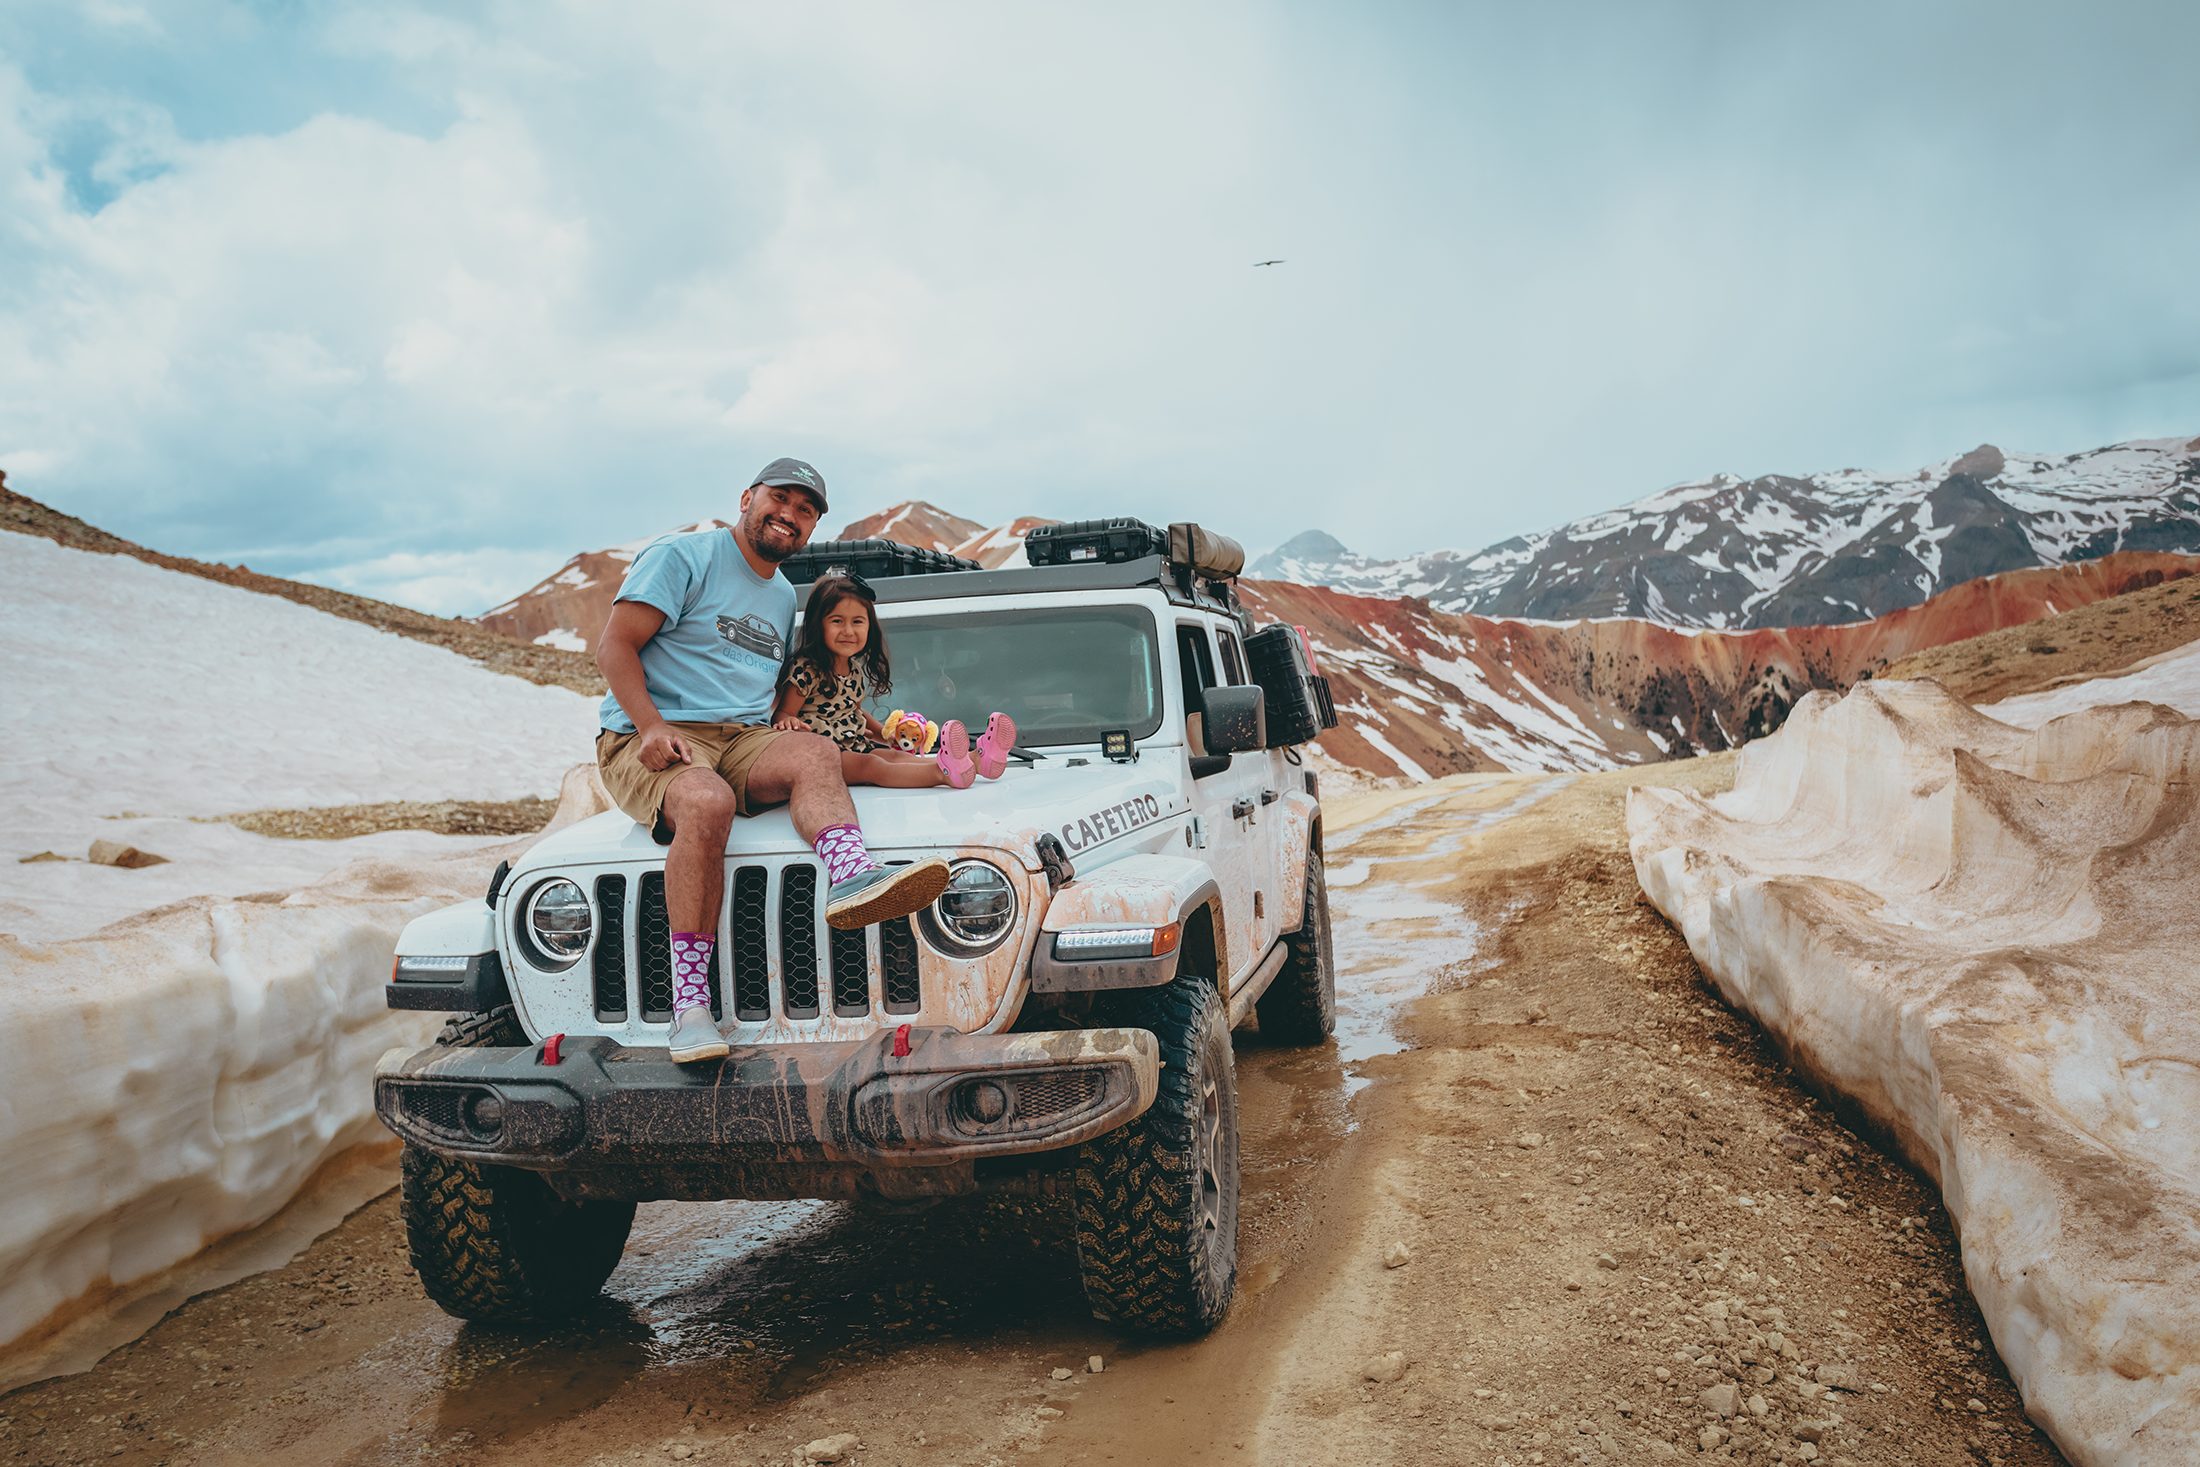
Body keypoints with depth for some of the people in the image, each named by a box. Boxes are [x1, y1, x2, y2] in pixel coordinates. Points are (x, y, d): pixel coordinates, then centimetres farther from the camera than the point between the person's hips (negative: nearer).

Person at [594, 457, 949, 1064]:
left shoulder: (785, 599, 24)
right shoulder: (682, 558, 2)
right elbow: (615, 645, -5)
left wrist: (782, 724, 5)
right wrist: (653, 727, -20)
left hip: (743, 741, 6)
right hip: (649, 743, -6)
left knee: (815, 751, -27)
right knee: (708, 803, -38)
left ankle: (851, 876, -57)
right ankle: (690, 1006, -39)